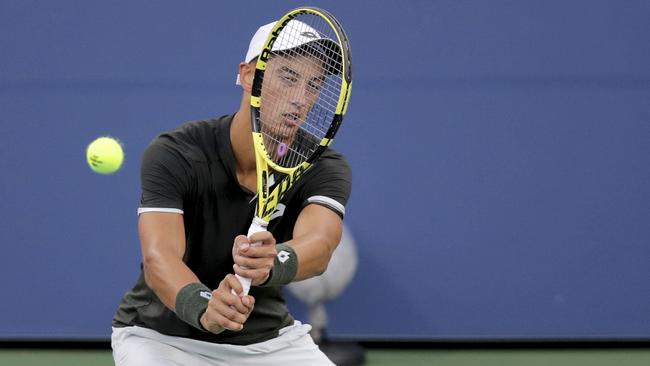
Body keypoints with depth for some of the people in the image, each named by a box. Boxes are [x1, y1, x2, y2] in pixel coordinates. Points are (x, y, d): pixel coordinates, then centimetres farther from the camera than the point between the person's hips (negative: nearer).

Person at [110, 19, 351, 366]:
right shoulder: (174, 155, -21)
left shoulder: (325, 170, -14)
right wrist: (202, 306, -57)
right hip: (162, 334, -3)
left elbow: (318, 246, -34)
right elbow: (158, 257, -34)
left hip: (269, 336, 4)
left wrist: (272, 264, -58)